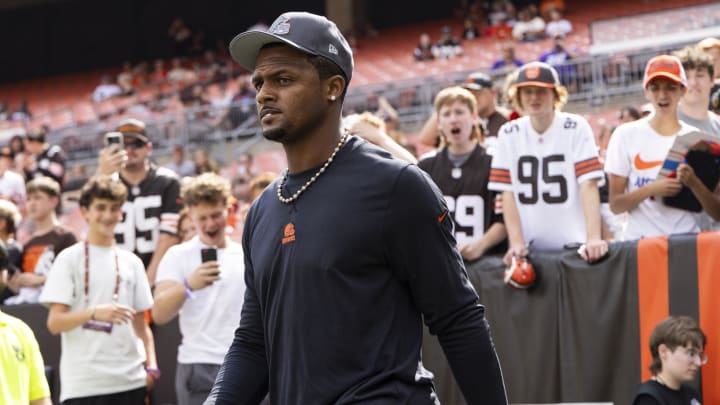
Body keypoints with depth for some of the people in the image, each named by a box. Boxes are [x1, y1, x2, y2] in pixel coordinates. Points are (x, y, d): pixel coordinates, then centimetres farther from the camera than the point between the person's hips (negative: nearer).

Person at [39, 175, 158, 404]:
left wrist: (151, 365, 3)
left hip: (130, 379, 4)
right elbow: (54, 323, -6)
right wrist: (94, 313, -22)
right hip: (84, 385, -4)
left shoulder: (131, 262, 14)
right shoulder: (69, 259, 0)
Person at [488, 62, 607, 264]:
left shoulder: (577, 128, -2)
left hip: (574, 246, -2)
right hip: (530, 248, 2)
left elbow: (589, 186, -10)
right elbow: (507, 193, 4)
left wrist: (593, 239, -22)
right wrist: (517, 243, -8)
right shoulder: (508, 134, 6)